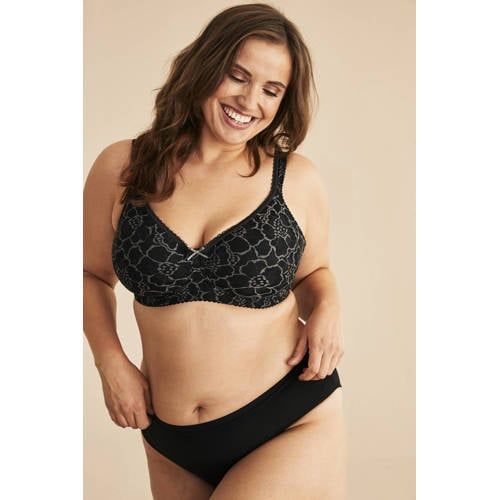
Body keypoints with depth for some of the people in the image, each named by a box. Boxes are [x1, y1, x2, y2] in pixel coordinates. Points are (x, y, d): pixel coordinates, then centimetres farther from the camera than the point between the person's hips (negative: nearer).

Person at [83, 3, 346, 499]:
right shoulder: (121, 168, -3)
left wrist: (326, 308, -8)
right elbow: (92, 275, 9)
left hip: (293, 428, -2)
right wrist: (110, 360, -3)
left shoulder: (297, 179, -5)